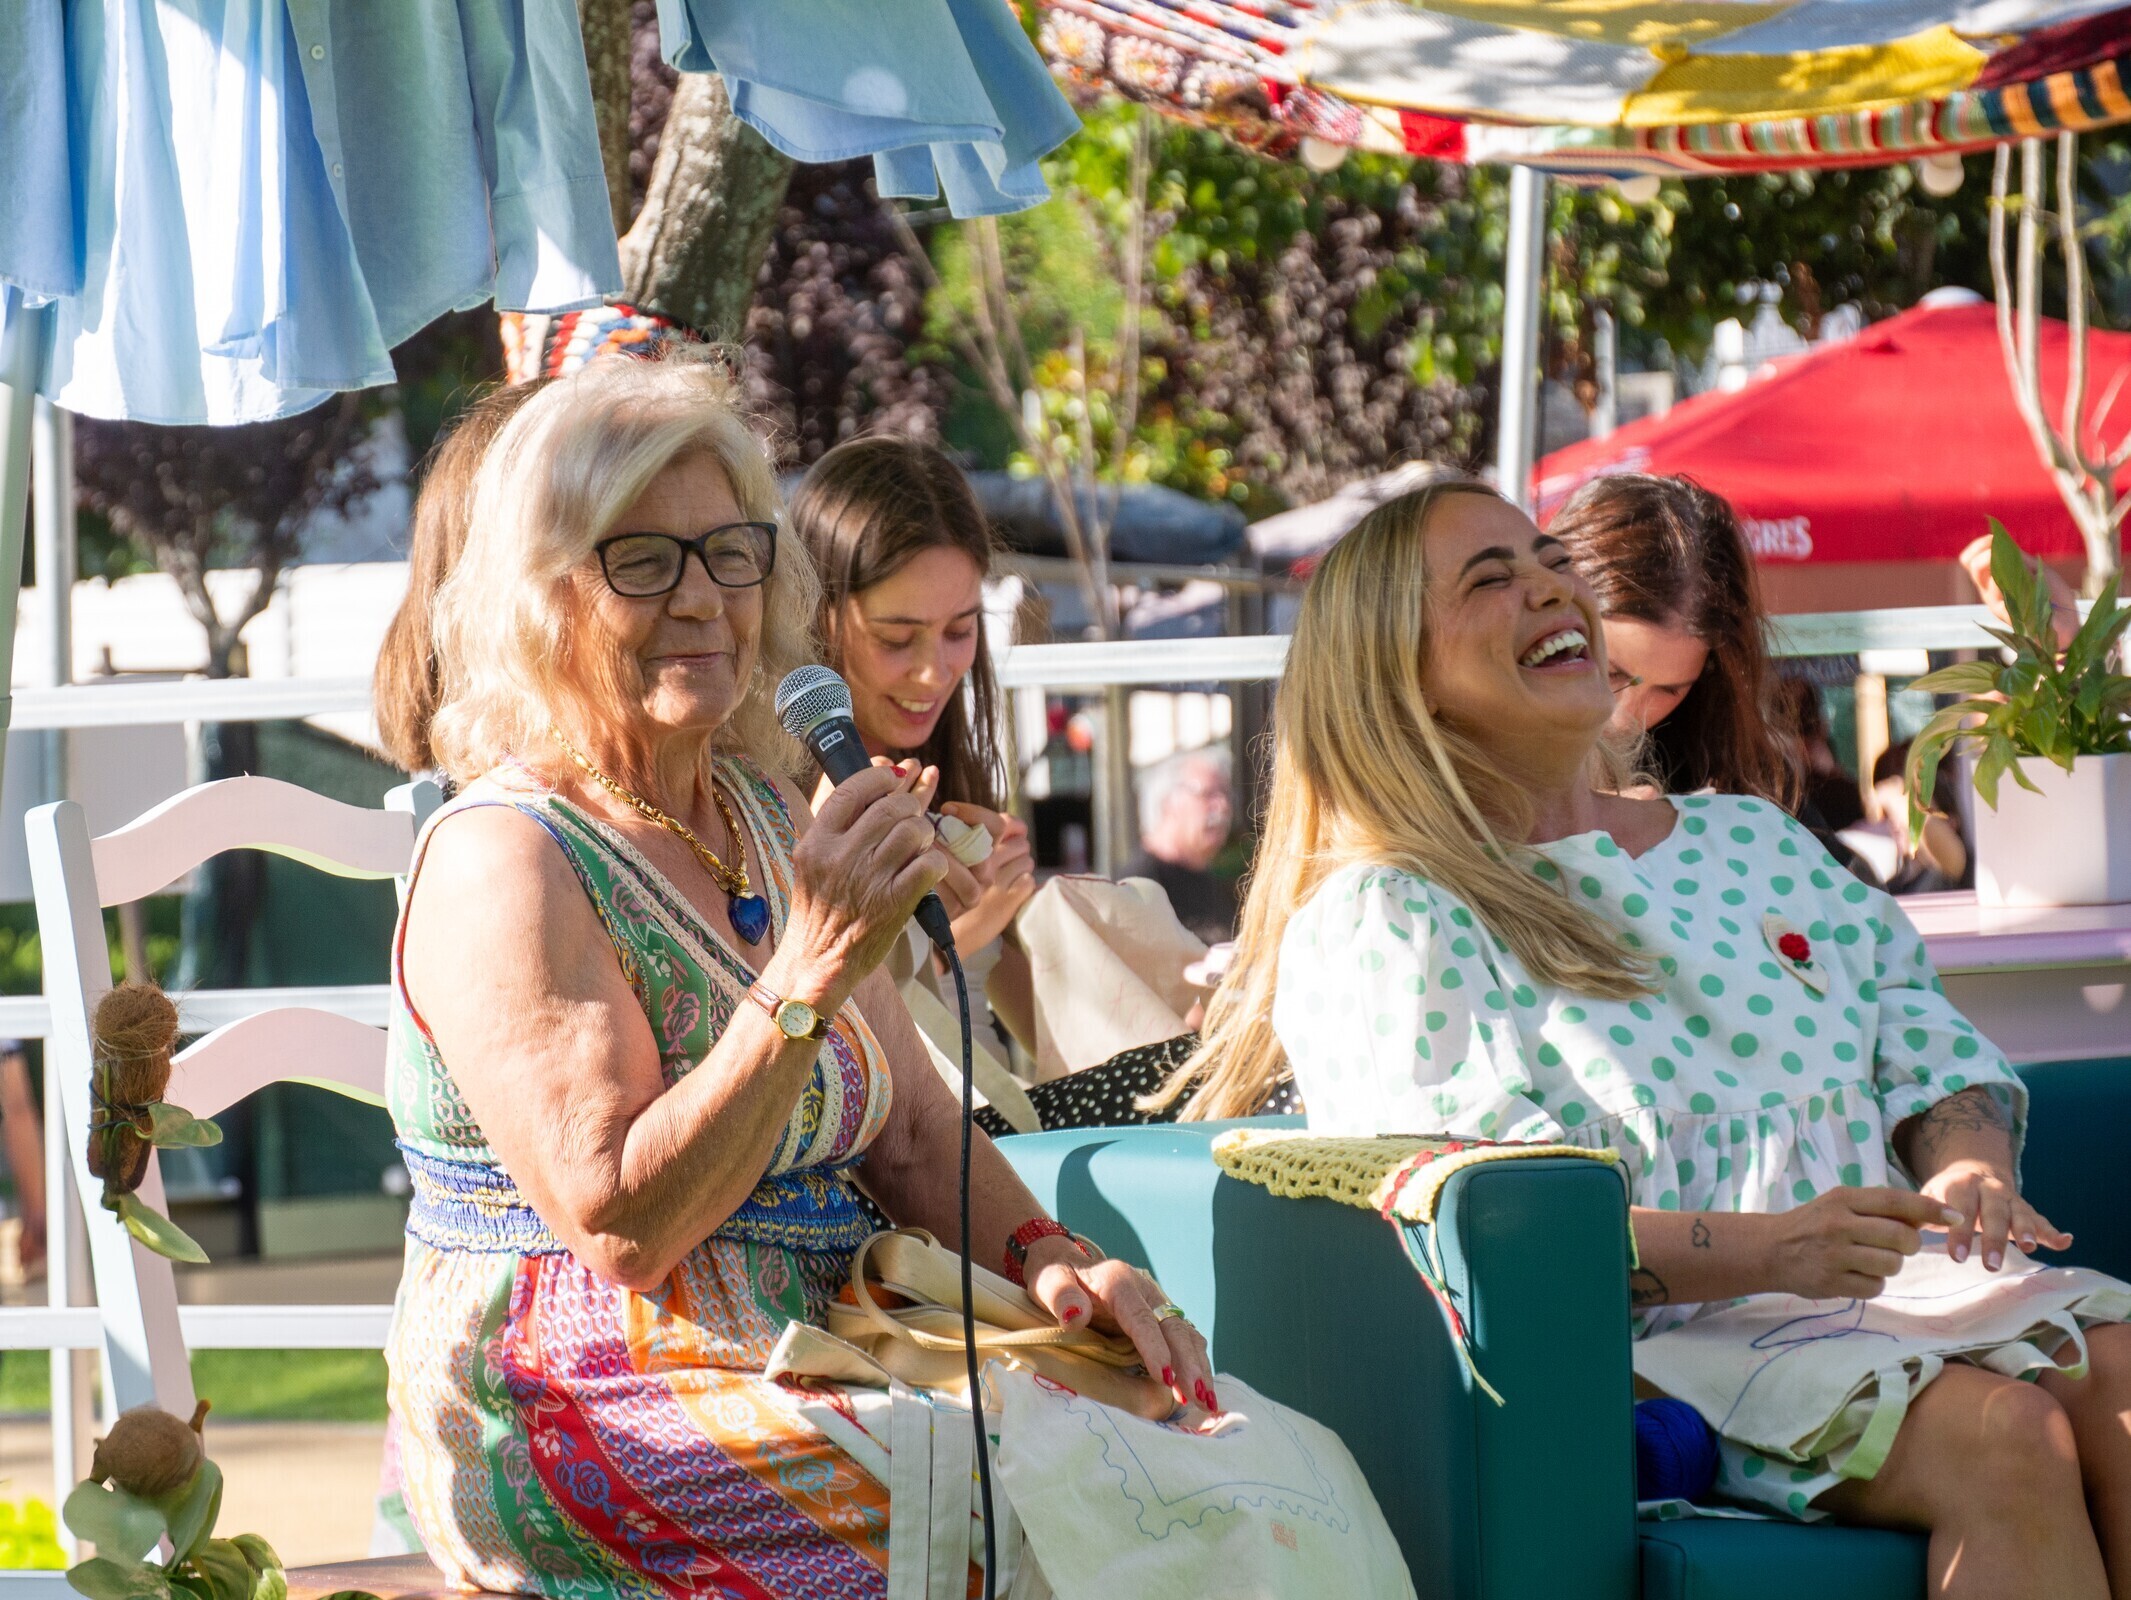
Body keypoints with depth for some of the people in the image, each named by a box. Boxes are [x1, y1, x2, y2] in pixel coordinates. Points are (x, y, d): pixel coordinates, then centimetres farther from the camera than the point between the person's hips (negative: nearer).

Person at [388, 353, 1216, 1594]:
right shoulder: (502, 861, -9)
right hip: (576, 1416, -7)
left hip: (802, 1371, 8)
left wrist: (1045, 1253, -4)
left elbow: (912, 1129, 16)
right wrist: (808, 977, -24)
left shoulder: (771, 820, 16)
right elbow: (622, 1229, -17)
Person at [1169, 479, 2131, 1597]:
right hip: (1661, 1346, -6)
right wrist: (1763, 1250, -21)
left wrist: (1969, 1169, -2)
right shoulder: (1373, 926, 3)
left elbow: (1934, 1055, 23)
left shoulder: (1758, 842, 24)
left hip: (1897, 1282, 6)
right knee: (2007, 1434, -31)